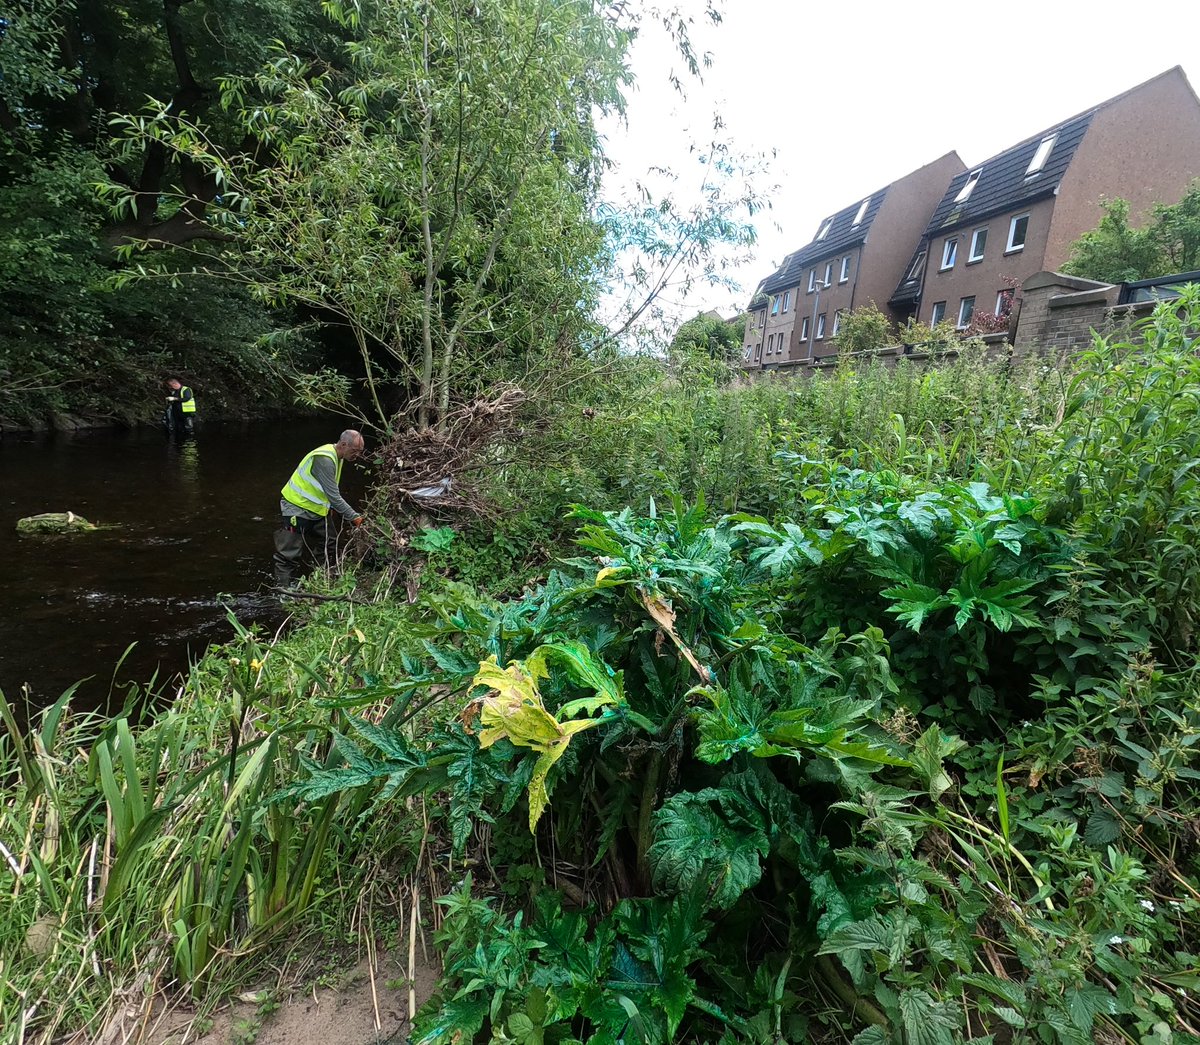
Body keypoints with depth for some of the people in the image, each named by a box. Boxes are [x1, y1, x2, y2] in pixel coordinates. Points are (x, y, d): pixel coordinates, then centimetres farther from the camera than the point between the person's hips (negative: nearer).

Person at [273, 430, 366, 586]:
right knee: (289, 555, -5)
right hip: (297, 510, -10)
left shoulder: (336, 457, 5)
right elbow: (333, 496, -26)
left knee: (325, 552, 15)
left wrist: (347, 516, 8)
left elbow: (332, 494, 13)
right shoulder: (324, 459, -26)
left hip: (315, 511, 10)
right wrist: (354, 517, -20)